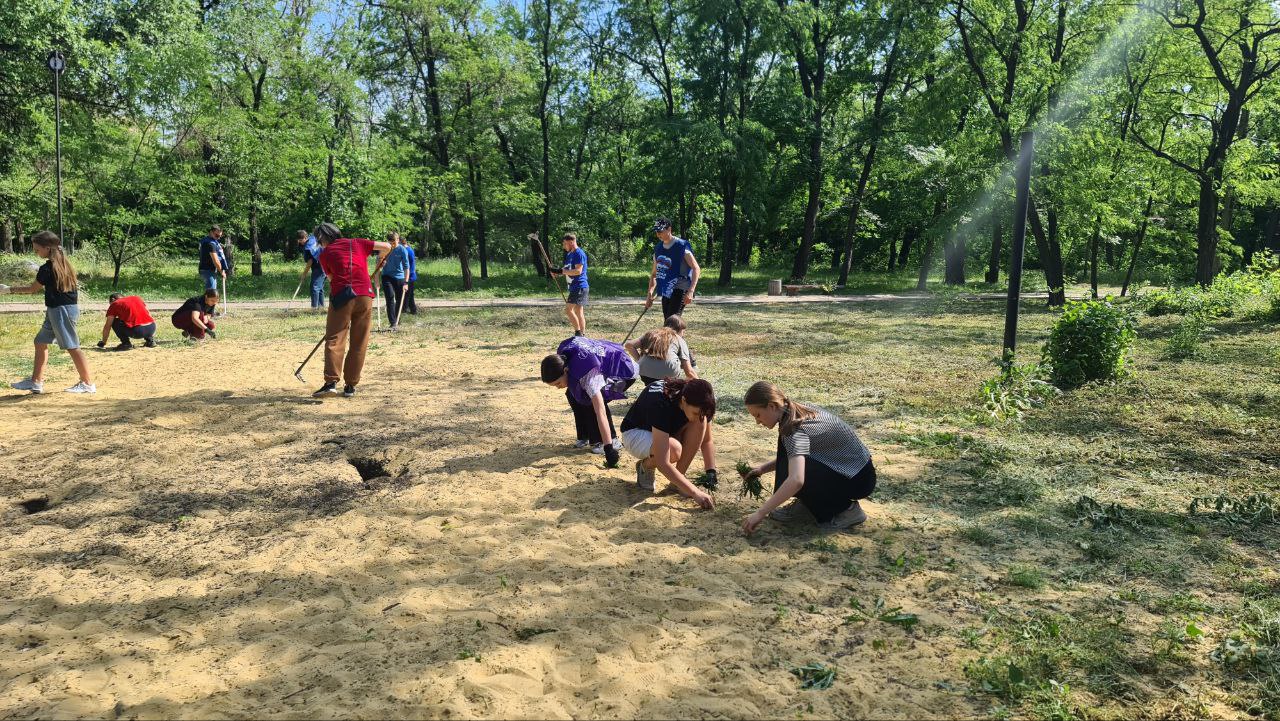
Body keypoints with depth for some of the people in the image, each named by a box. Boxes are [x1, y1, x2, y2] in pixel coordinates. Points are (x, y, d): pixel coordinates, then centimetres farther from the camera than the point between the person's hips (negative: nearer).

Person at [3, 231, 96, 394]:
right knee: (41, 342, 16)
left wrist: (11, 290, 9)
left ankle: (88, 383, -3)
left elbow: (33, 289, -3)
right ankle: (36, 381, 21)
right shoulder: (63, 262, 8)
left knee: (72, 347, -6)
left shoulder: (47, 268, -15)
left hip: (61, 310, -10)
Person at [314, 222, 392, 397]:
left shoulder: (325, 254, 11)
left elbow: (331, 278, 14)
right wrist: (381, 260, 38)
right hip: (365, 296, 2)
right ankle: (350, 386, 9)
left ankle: (331, 382, -14)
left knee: (334, 340, -1)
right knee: (359, 343, 8)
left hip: (341, 297, -2)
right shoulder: (358, 243, 16)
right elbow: (386, 247, 17)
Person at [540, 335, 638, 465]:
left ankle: (611, 441, -9)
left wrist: (608, 448, -48)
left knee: (591, 401, -26)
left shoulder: (589, 376, -41)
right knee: (572, 394, -3)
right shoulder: (561, 353, -20)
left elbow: (601, 413, -45)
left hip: (625, 372, -9)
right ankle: (586, 436, 12)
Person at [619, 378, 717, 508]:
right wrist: (695, 492, -42)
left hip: (668, 432, 6)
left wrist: (711, 474, -21)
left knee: (700, 422, -25)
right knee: (674, 450, -38)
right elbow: (662, 463, -42)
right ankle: (645, 466, -4)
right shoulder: (660, 405, -40)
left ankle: (680, 475, -11)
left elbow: (707, 440, -7)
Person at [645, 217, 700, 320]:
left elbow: (696, 269, -15)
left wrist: (690, 291, -26)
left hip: (679, 290, -8)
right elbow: (654, 273, 22)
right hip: (666, 292, 8)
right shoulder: (658, 248, 12)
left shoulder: (681, 246, -10)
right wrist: (650, 294, 12)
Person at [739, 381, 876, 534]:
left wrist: (760, 514, -37)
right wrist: (764, 468, 4)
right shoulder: (798, 411, 0)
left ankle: (845, 508, -7)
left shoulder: (796, 429, -27)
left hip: (859, 479, -9)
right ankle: (807, 504, 9)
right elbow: (793, 455, 17)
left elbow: (796, 480, -41)